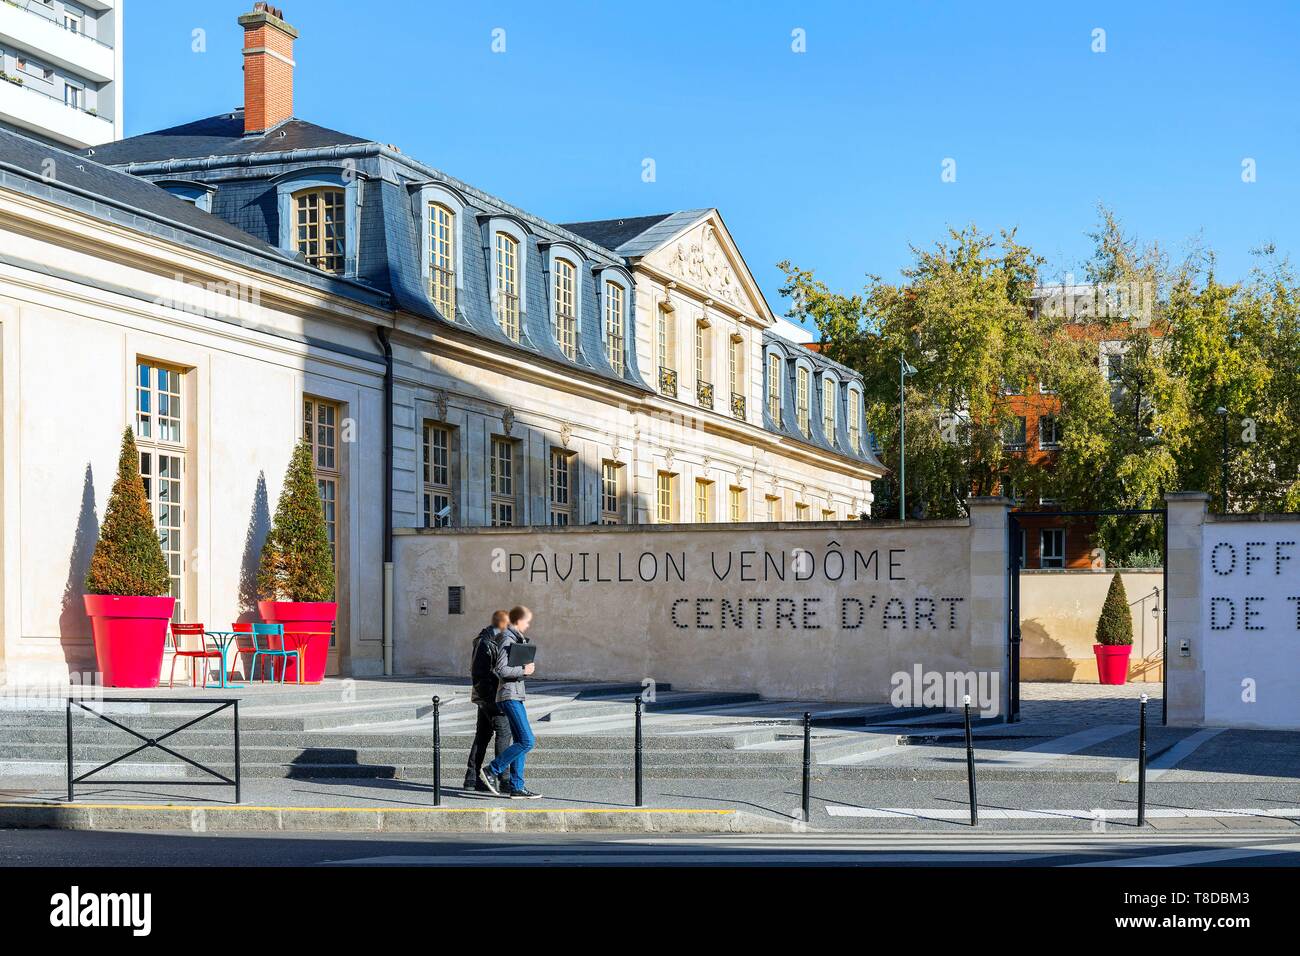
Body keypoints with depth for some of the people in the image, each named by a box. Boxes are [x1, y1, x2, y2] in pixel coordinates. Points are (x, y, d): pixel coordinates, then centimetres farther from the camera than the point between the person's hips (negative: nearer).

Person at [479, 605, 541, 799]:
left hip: (516, 696, 10)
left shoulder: (516, 639, 17)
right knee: (527, 741, -13)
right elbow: (501, 670, -21)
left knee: (521, 741, 8)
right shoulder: (507, 640, -13)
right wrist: (523, 670, -14)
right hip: (510, 696, -10)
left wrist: (526, 669, 8)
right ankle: (491, 771, -7)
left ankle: (517, 787, 9)